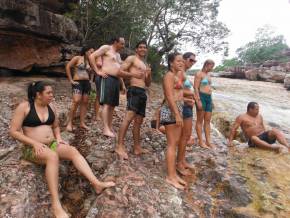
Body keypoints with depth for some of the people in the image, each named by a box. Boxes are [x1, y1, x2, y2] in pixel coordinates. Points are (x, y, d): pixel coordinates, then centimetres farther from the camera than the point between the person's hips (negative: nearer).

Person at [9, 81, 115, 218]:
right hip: (33, 148, -5)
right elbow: (13, 131, -11)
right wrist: (35, 143, -20)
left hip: (52, 144, 5)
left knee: (73, 151, -22)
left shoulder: (51, 107, 8)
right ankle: (56, 204, -39)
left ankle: (96, 184, -30)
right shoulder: (24, 107, -9)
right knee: (53, 156, -37)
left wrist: (58, 138, 0)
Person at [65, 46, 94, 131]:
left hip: (87, 83, 6)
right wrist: (71, 80, -10)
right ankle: (69, 123, -9)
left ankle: (82, 123, 9)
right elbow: (67, 67, -7)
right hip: (78, 82, -6)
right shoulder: (77, 58, -1)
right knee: (76, 101, -19)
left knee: (85, 102, 3)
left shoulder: (89, 61, 15)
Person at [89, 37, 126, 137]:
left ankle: (110, 127, 14)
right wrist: (98, 71, -12)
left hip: (115, 80, 9)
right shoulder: (106, 48, 0)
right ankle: (106, 129, -14)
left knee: (112, 105, 7)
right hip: (106, 78, -8)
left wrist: (122, 83, 23)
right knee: (106, 104, -14)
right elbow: (91, 56, -8)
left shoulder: (118, 55, 26)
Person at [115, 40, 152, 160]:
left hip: (143, 93, 8)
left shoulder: (146, 65, 27)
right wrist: (133, 74, -18)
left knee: (138, 121, 9)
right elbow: (120, 71, -5)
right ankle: (120, 146, -20)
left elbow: (148, 84, 26)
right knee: (129, 117, -21)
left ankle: (137, 147, 16)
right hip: (134, 91, -8)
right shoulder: (131, 58, 6)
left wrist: (149, 75, 6)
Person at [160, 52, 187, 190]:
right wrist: (177, 114, -23)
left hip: (177, 110, 10)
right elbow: (170, 97, -19)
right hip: (171, 111, -10)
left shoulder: (177, 75, 20)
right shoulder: (169, 75, -10)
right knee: (172, 144, -6)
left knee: (175, 143, 12)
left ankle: (174, 174, 21)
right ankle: (170, 177, 2)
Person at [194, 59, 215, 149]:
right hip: (201, 97, -8)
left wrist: (211, 100, 19)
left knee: (207, 120, 8)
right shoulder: (199, 74, -7)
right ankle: (200, 141, 7)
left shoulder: (208, 74, 18)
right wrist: (198, 100, -19)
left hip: (209, 97, 8)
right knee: (200, 120, 0)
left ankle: (208, 141, 15)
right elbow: (196, 88, -13)